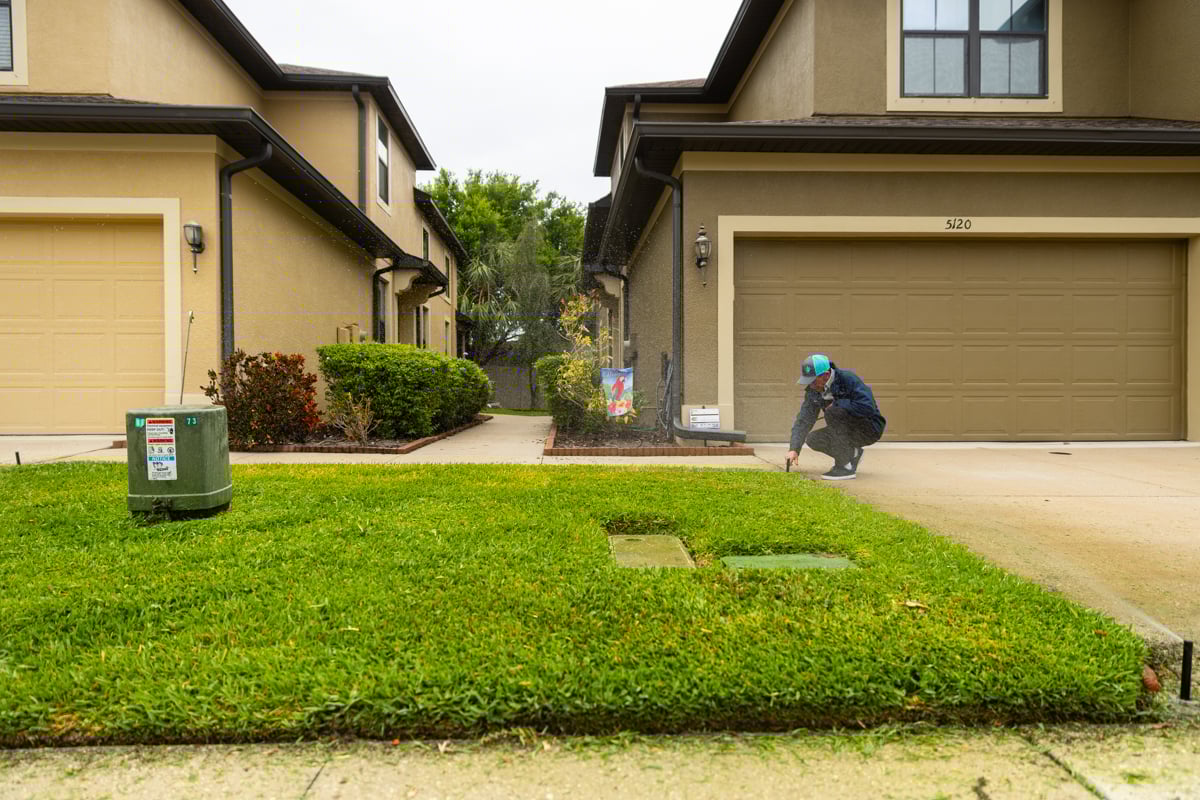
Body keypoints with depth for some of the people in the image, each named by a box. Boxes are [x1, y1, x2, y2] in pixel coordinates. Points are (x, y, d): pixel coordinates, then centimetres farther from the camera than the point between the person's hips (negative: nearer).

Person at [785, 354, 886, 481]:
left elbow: (867, 408, -35)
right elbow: (804, 420, -8)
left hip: (870, 429, -7)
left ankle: (846, 466, -23)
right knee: (812, 440, -9)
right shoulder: (813, 391, -4)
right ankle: (852, 453, 12)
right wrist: (794, 449, -20)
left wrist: (835, 404, -26)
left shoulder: (848, 379, -24)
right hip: (851, 431, 8)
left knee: (833, 412, -30)